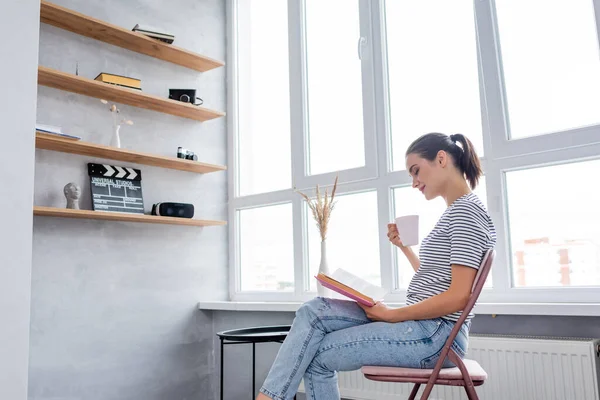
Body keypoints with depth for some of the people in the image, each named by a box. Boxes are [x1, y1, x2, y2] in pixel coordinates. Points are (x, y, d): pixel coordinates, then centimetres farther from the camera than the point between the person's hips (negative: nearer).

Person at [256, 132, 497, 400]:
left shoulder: (467, 210, -12)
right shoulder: (457, 211, 19)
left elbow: (458, 297, -20)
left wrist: (391, 314, -14)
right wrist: (403, 245, 17)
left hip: (437, 335, -9)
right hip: (424, 324, 9)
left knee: (317, 355, -10)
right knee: (314, 311, -5)